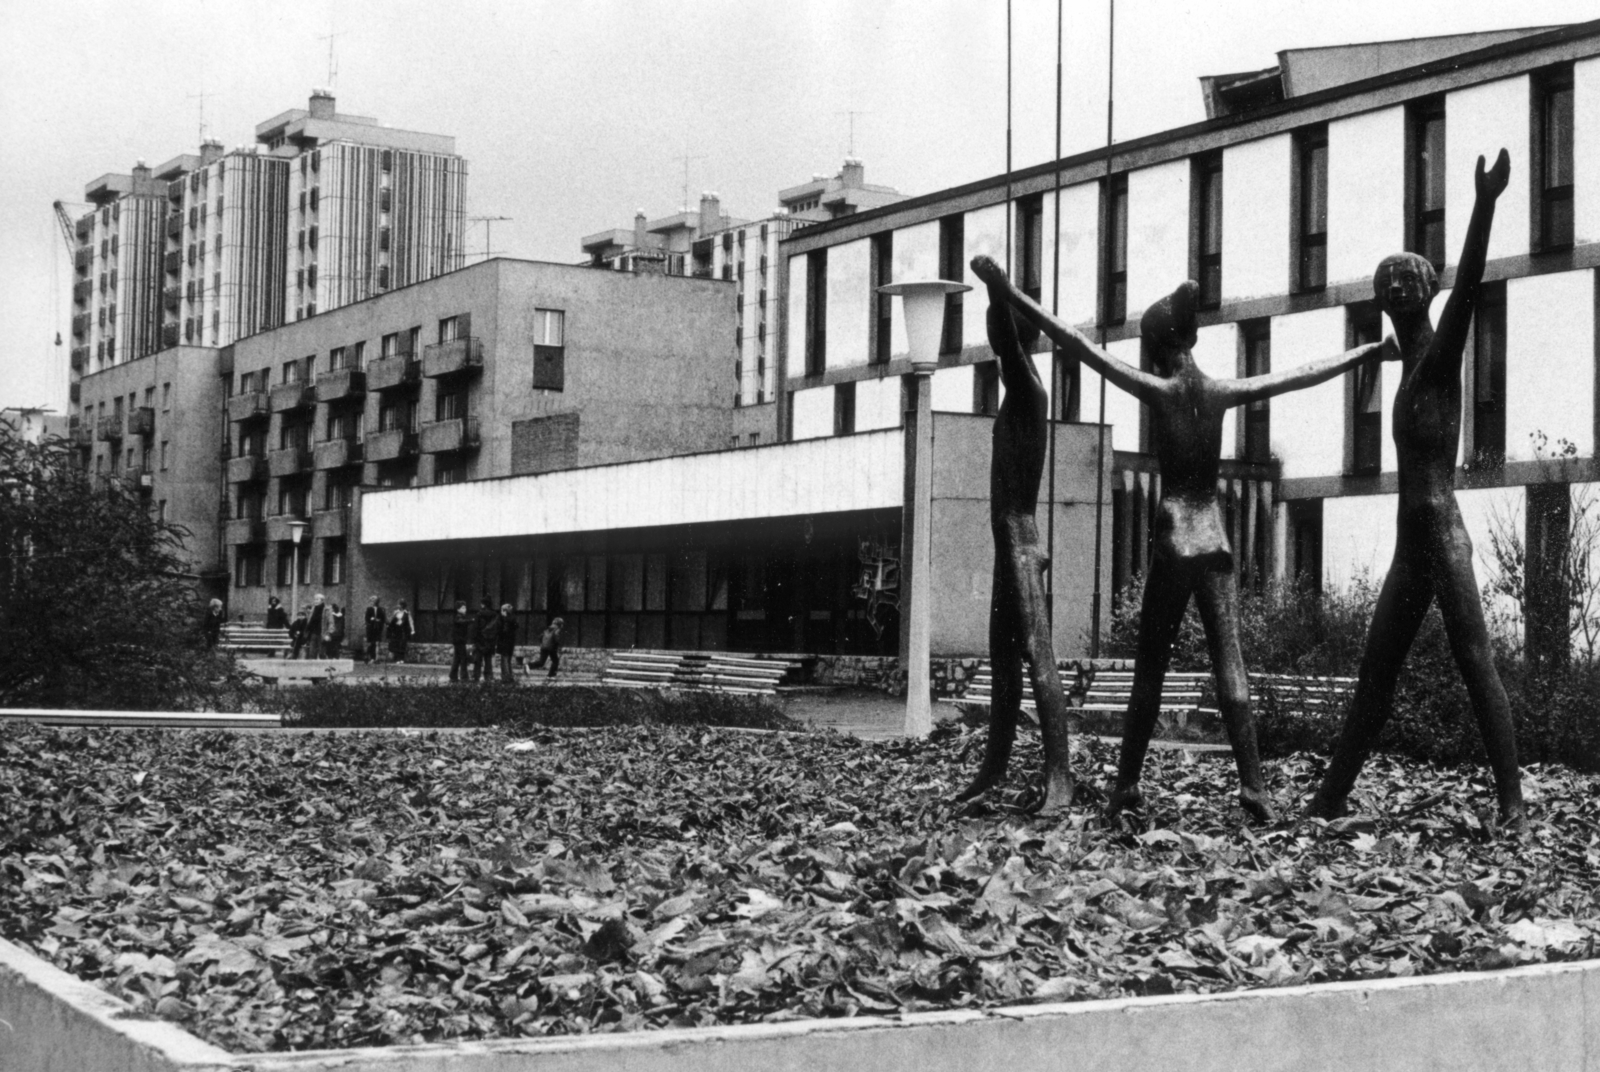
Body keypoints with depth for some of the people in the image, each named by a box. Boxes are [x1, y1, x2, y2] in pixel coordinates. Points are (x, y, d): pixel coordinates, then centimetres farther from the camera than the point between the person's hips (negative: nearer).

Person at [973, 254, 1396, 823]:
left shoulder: (1159, 391, -7)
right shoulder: (1223, 393, 3)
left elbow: (1078, 345, -11)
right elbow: (1305, 373, 13)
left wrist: (1010, 294, -13)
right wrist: (1370, 351, 25)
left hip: (1174, 538, -3)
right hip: (1215, 539, 3)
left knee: (1151, 669, 3)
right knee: (1229, 662, 0)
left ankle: (1127, 786, 4)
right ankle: (1253, 786, -8)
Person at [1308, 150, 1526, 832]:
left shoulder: (1440, 356, -6)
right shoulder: (1411, 362, 18)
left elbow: (1468, 288, -19)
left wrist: (1484, 207, -28)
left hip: (1442, 533, -8)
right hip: (1411, 539, 8)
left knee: (1477, 665, -11)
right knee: (1375, 670, 11)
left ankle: (1513, 805, -12)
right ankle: (1332, 796, 16)